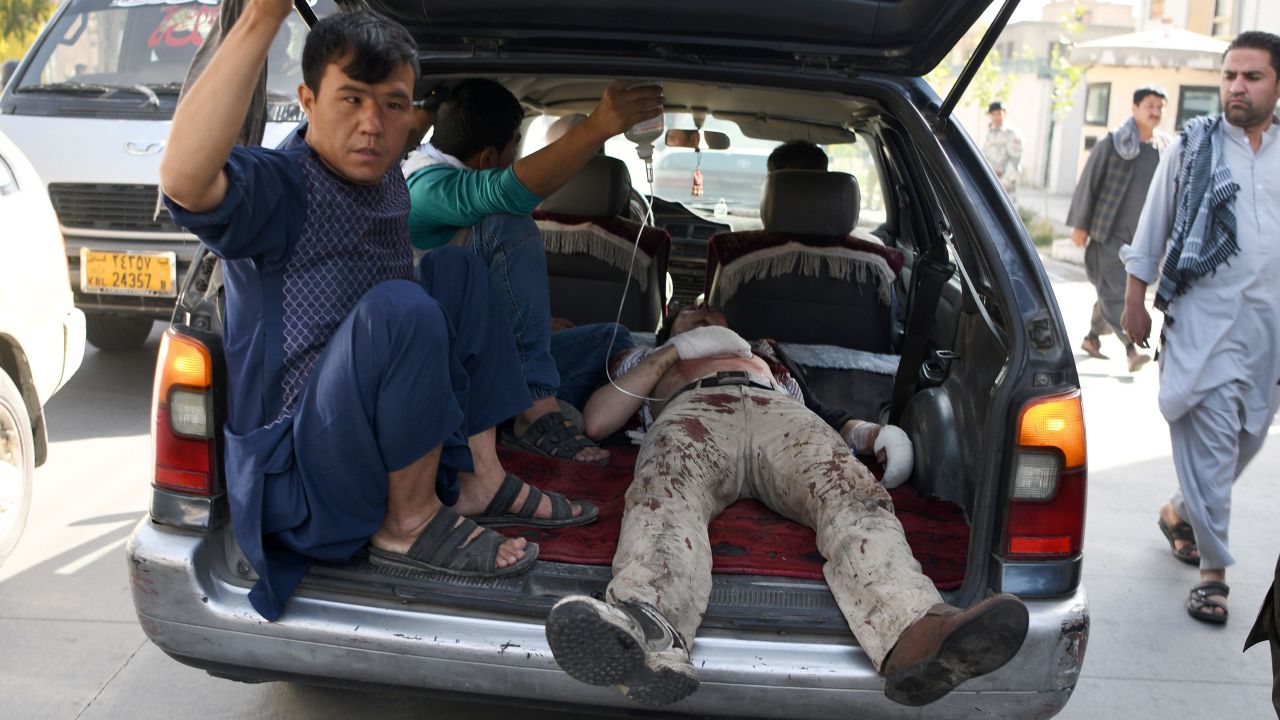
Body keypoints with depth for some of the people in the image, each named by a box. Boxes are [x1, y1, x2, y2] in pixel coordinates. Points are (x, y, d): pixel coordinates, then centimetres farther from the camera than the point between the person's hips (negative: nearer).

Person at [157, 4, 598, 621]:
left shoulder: (389, 187, 7)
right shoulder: (275, 186, -17)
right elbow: (183, 180, -41)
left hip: (377, 446, 9)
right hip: (295, 477, -8)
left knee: (459, 270, 11)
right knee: (399, 308, -32)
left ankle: (478, 479, 4)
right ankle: (410, 523, -13)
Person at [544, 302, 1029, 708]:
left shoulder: (767, 360, 49)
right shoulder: (644, 359, 42)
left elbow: (819, 416, 30)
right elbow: (597, 422, 21)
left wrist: (873, 433, 6)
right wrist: (673, 352, 15)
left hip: (779, 412, 2)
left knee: (853, 495, -35)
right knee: (666, 498, -40)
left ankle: (914, 633, -65)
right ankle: (649, 635, -72)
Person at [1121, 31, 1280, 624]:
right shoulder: (1192, 145, 3)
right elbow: (1152, 228, 7)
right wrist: (1134, 301, 5)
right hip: (1203, 316, -3)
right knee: (1210, 438, -6)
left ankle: (1180, 511, 37)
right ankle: (1212, 569, 3)